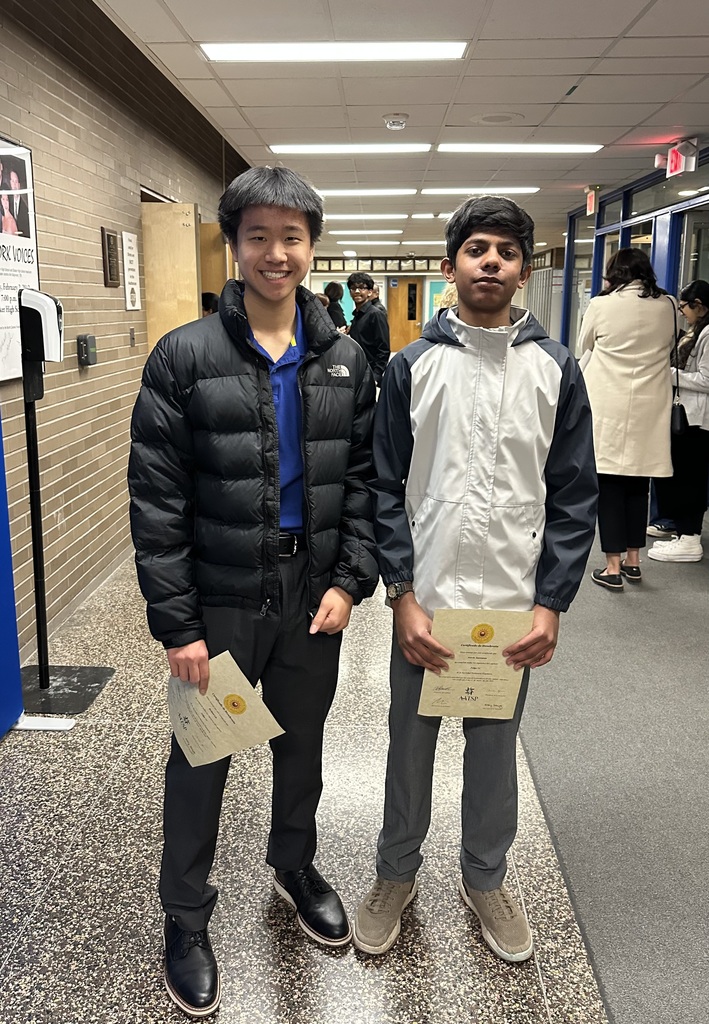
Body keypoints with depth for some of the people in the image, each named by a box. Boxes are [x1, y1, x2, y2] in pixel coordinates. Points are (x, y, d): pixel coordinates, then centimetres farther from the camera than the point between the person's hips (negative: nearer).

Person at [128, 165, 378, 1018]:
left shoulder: (345, 362, 2)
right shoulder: (184, 357, -9)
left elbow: (363, 478, 6)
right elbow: (155, 500, -11)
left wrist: (350, 579, -6)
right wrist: (176, 623, -13)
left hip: (314, 597, 4)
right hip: (219, 603, -3)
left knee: (301, 746, 21)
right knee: (201, 758, 11)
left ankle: (295, 867, 47)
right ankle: (185, 919, 33)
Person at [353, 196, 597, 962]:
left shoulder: (556, 369, 0)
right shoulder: (411, 367, -2)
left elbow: (574, 495, 0)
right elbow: (385, 489, -2)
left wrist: (551, 604, -7)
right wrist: (403, 596, -9)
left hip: (515, 604, 1)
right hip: (425, 601, 0)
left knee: (494, 749, 15)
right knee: (410, 744, 14)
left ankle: (485, 879, 39)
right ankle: (396, 875, 37)